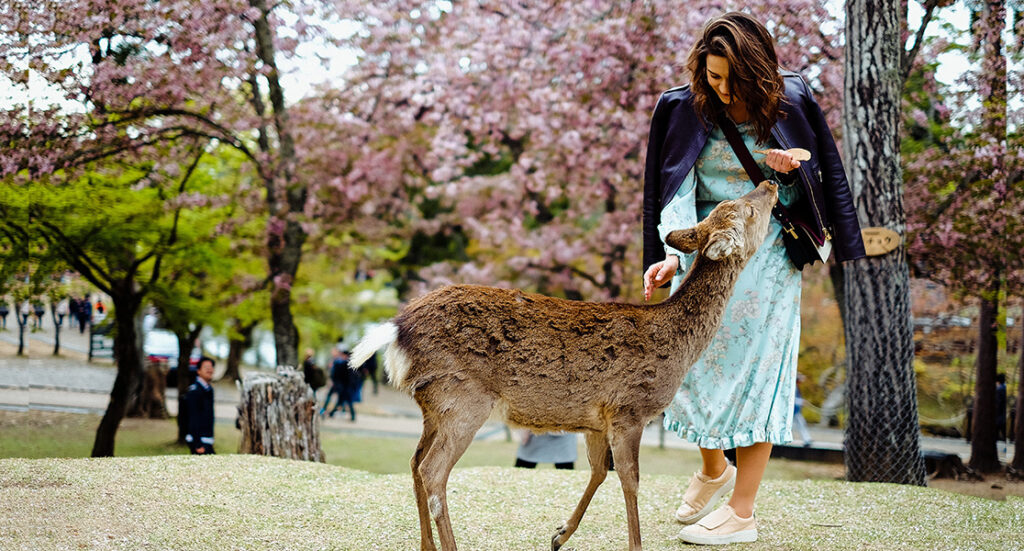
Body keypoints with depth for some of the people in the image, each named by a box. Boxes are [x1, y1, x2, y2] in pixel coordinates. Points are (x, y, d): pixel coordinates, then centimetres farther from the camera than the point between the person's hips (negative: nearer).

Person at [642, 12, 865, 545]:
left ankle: (742, 512, 0)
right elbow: (676, 190, -15)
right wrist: (674, 254, -31)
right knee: (693, 357, 3)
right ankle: (713, 469, 32)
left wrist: (789, 162, -15)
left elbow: (824, 167, 8)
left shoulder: (790, 99, -6)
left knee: (755, 363, -4)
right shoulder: (683, 108, -7)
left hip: (769, 248, -2)